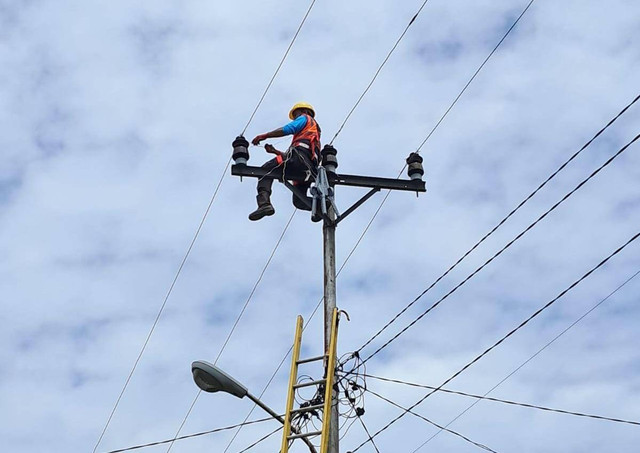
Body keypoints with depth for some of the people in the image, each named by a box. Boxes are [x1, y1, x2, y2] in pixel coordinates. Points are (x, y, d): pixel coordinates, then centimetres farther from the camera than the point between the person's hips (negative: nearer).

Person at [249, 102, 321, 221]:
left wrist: (264, 136, 1)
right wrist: (275, 151, 30)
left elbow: (288, 129, -2)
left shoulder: (305, 118, 20)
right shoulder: (314, 131, 43)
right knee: (299, 200, 15)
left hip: (300, 154, -8)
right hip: (310, 167, 8)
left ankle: (264, 203, -33)